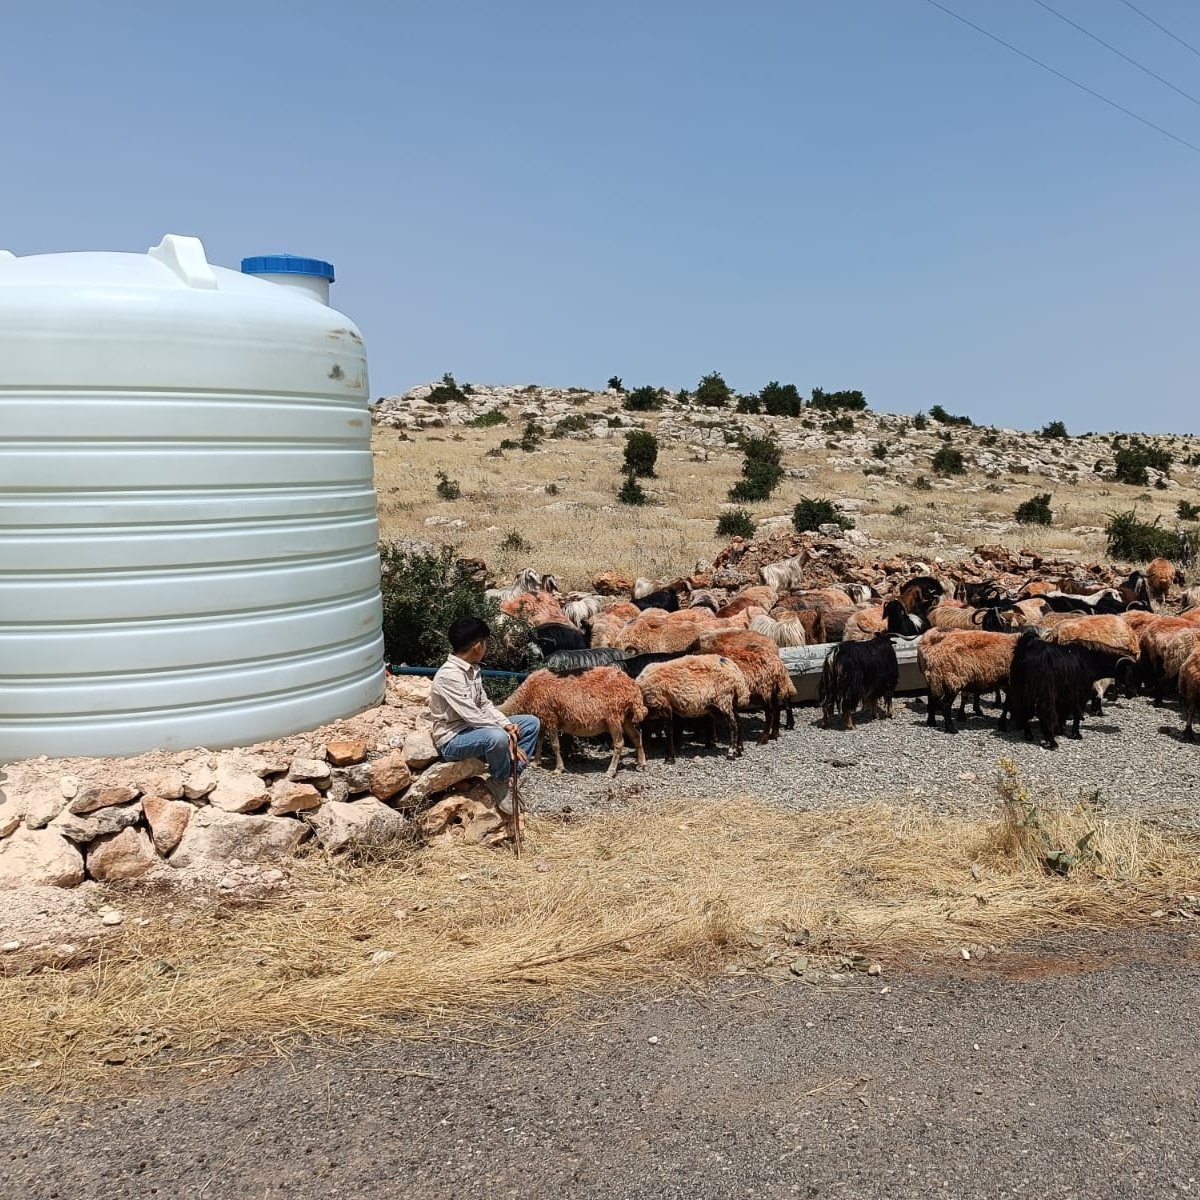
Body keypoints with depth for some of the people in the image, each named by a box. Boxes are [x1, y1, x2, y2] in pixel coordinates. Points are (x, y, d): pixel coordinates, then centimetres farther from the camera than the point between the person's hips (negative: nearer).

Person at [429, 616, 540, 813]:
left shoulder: (472, 669, 4)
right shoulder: (449, 675, -26)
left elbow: (485, 704, 10)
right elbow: (473, 716, -27)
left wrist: (507, 724, -8)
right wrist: (509, 738, -23)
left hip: (475, 728, 10)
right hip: (452, 739, -9)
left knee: (532, 723, 5)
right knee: (498, 737, -38)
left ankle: (509, 776, 3)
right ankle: (499, 783, -9)